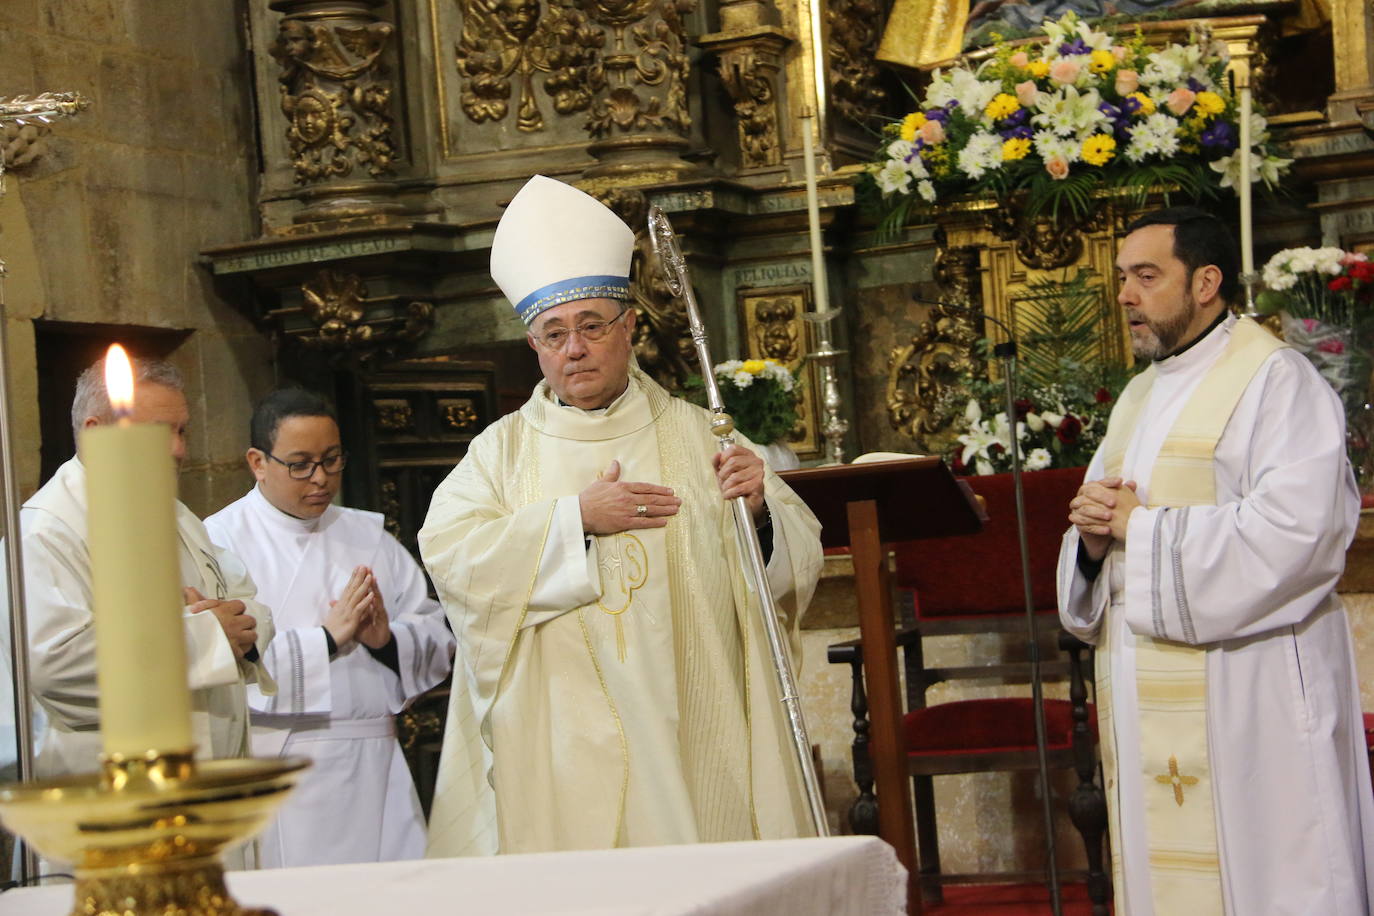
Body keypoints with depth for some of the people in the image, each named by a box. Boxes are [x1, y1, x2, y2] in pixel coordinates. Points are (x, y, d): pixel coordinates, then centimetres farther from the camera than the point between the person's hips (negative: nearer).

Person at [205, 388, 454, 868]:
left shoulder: (368, 535, 16)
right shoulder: (220, 540, -1)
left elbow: (438, 639, 13)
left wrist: (387, 640, -7)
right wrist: (326, 638, -13)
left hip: (373, 771, 4)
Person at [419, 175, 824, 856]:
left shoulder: (696, 435, 10)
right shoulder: (502, 449, 9)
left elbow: (800, 552, 9)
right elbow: (447, 555, -7)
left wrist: (760, 511, -12)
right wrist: (575, 517, -12)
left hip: (691, 733, 1)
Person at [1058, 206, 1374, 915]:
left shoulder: (1275, 379, -9)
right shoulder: (1140, 395, 19)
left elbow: (1296, 529, -22)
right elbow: (1107, 518, 20)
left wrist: (1142, 527, -14)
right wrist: (1093, 534, -5)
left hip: (1244, 691, -8)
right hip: (1146, 693, 8)